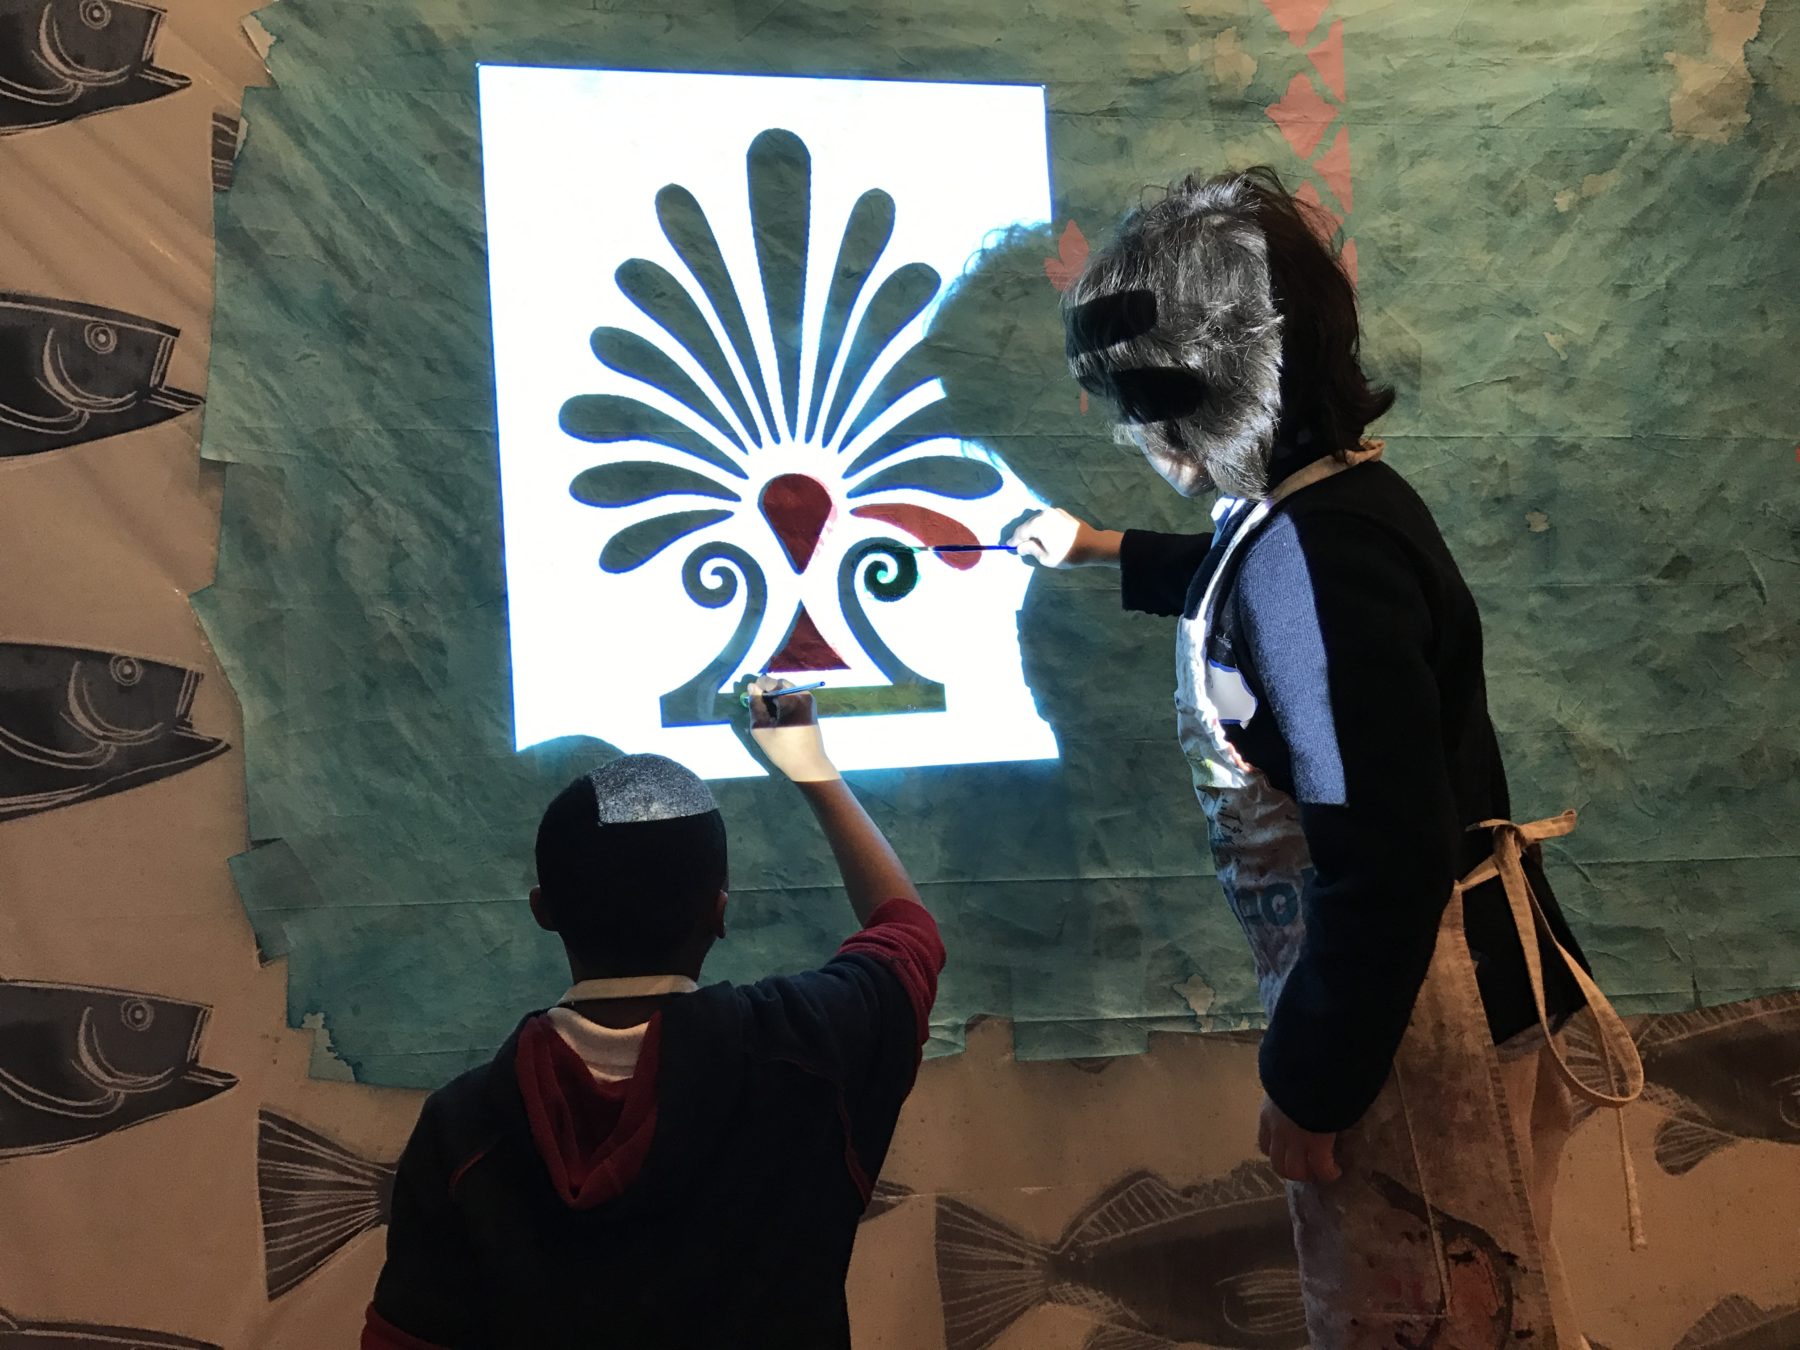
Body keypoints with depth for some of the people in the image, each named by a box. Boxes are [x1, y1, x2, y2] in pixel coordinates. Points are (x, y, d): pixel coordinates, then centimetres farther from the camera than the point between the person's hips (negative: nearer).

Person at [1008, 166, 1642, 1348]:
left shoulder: (1314, 552, -27)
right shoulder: (1337, 496, 4)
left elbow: (1387, 861, -30)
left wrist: (1311, 1082, -20)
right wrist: (1110, 550, 42)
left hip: (1402, 1014, -10)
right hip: (1430, 973, 10)